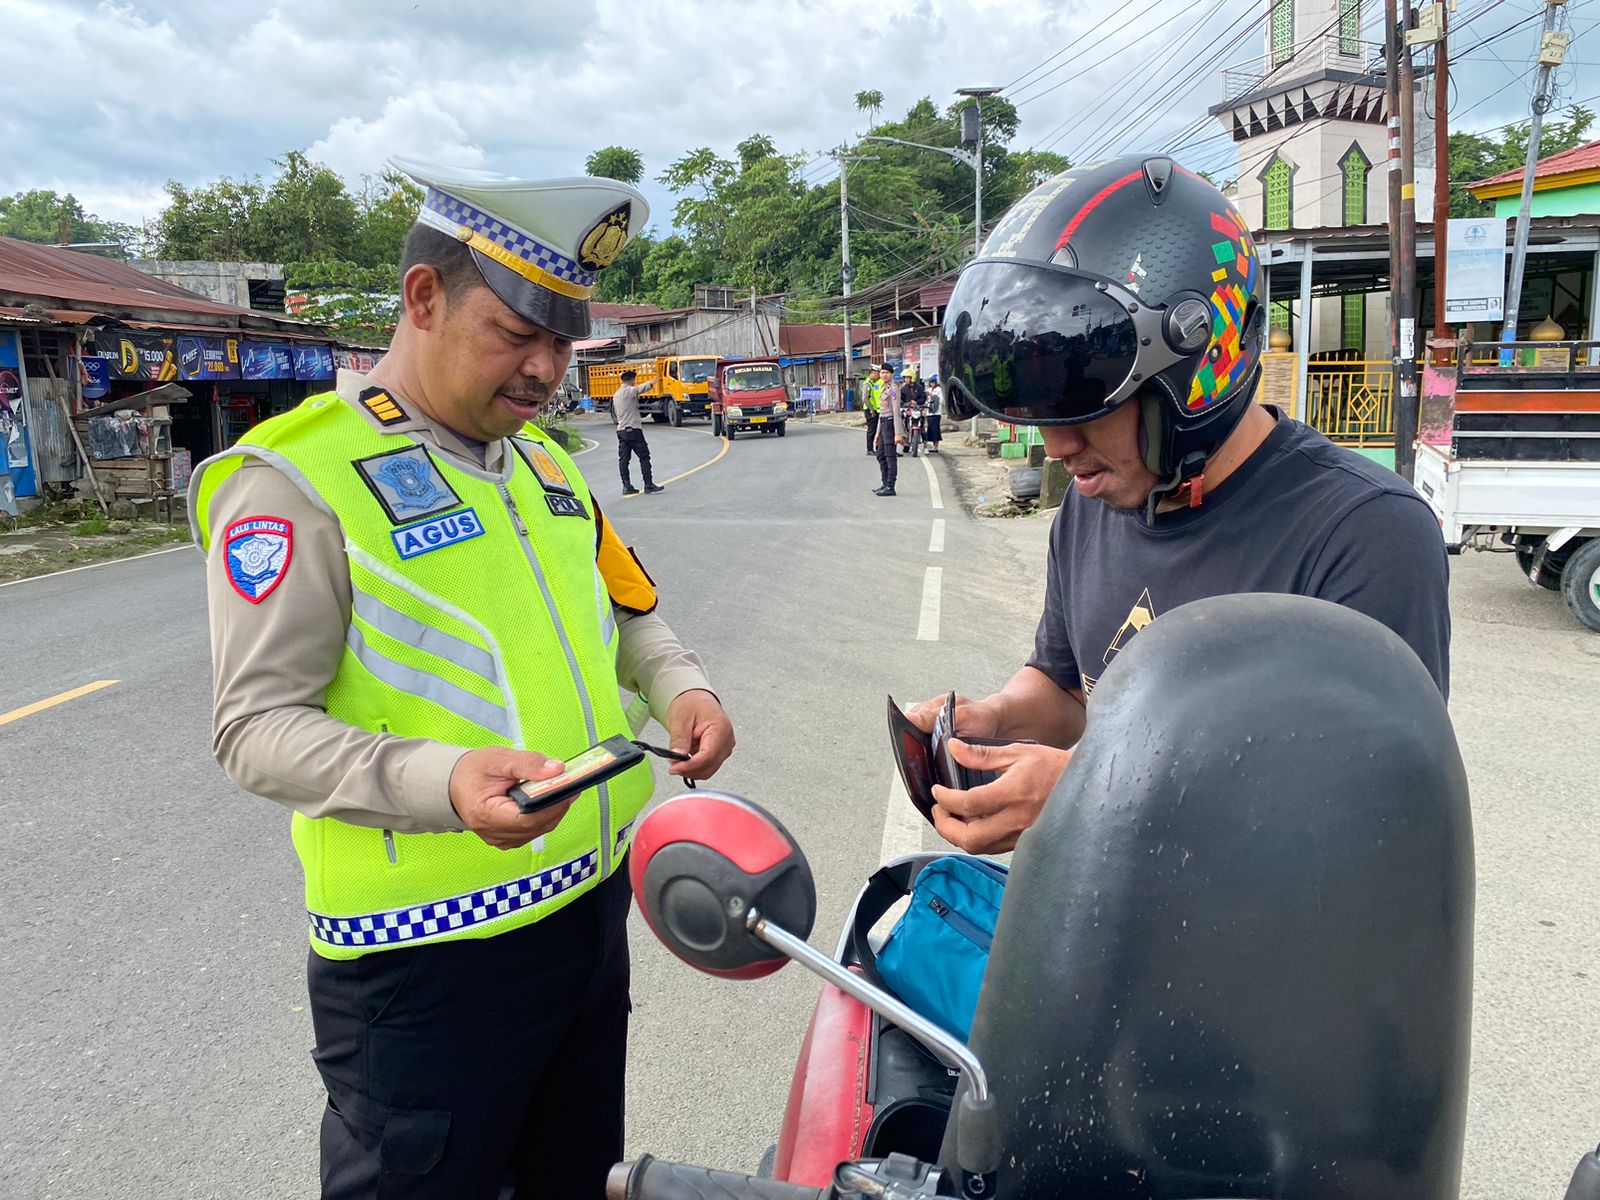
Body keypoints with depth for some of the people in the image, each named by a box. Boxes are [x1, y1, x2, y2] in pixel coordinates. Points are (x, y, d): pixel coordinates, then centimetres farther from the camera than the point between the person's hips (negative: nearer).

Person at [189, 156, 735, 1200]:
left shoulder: (541, 456, 10)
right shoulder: (297, 477, -14)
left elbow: (625, 607, 19)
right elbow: (257, 726, -16)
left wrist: (680, 686, -2)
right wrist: (439, 782, -32)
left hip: (594, 903, 7)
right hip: (429, 951, -7)